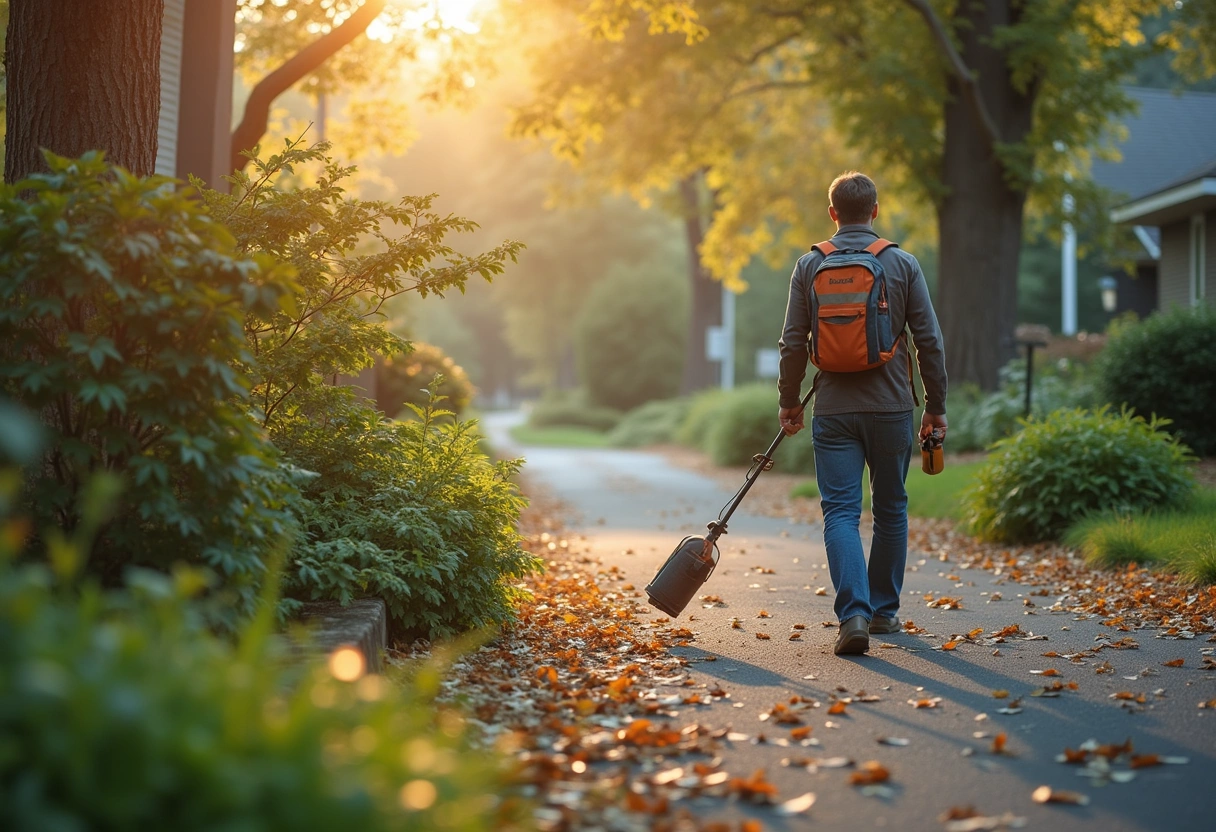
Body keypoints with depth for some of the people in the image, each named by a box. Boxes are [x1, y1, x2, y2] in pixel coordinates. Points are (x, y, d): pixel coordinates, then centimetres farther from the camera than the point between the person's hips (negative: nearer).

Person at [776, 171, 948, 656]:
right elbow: (929, 342, -1)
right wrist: (936, 408, 7)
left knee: (841, 512, -1)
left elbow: (794, 343, 2)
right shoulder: (903, 264, 0)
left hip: (834, 411, 0)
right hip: (892, 408, 1)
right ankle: (884, 610, 25)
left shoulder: (810, 265, 1)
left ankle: (854, 614, -17)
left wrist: (789, 402, 14)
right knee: (890, 510, 15)